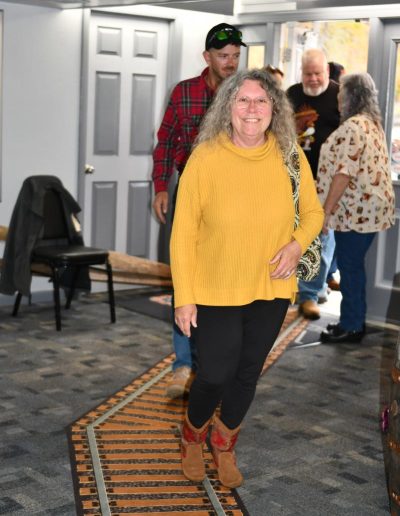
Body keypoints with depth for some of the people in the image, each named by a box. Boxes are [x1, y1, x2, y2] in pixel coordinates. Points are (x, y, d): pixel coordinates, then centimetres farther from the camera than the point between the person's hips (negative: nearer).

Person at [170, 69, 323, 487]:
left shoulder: (292, 158, -8)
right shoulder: (205, 158, -16)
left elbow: (313, 212, 7)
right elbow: (183, 232, -12)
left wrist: (298, 243, -14)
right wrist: (184, 298, -13)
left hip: (271, 290, 3)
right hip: (215, 292, -3)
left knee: (248, 373, 17)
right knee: (215, 374, 5)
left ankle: (225, 444, 45)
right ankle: (193, 436, 40)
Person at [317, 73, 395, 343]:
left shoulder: (353, 126, -16)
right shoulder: (373, 124, 17)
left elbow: (344, 172, -21)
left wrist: (326, 210, -18)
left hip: (357, 209, -10)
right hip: (369, 207, 10)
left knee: (349, 266, -2)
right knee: (354, 265, 16)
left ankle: (351, 326, 6)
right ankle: (355, 321, 24)